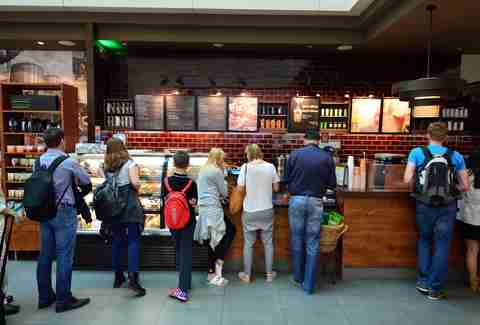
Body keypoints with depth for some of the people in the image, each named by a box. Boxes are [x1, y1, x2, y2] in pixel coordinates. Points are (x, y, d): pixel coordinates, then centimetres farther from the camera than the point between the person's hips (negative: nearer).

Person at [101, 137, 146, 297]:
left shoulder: (105, 166, 8)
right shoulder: (130, 164, -4)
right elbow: (135, 182, -16)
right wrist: (137, 189, 4)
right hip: (130, 205, -4)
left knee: (117, 241, 14)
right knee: (133, 240, -3)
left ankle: (118, 277, 23)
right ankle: (133, 277, -11)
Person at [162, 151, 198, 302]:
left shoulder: (167, 181, -10)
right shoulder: (191, 183, -15)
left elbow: (164, 201, -2)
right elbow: (194, 204, -8)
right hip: (188, 222, -3)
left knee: (179, 250, 20)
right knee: (186, 253, 3)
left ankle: (185, 283, 33)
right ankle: (183, 288, -3)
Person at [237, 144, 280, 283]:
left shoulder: (246, 167, -10)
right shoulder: (270, 167, -3)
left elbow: (240, 188, -9)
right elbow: (276, 188, 3)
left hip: (250, 211, -2)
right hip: (267, 210, 2)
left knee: (248, 243, 10)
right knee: (268, 242, 14)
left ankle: (247, 275, 21)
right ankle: (269, 274, 23)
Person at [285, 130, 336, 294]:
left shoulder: (294, 155, -3)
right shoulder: (327, 157, -3)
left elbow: (287, 179, 3)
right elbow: (332, 183, 2)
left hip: (296, 200, 1)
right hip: (315, 202, 0)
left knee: (297, 241, 15)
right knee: (312, 245, 8)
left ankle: (298, 279, 28)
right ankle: (309, 285, 14)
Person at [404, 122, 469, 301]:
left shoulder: (417, 153, -3)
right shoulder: (456, 156, 2)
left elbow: (407, 179, -11)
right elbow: (465, 186, 2)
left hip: (425, 205, 0)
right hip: (447, 206, 0)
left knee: (424, 240, 19)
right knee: (442, 245, 8)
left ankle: (423, 281, 22)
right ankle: (435, 288, 16)